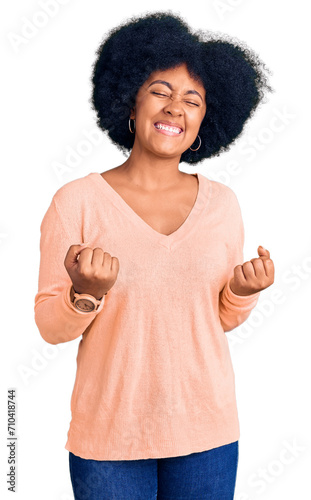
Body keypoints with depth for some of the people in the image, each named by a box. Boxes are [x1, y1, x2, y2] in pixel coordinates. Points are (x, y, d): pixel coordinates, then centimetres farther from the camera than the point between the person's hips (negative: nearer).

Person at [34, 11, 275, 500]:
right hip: (109, 438, -2)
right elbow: (50, 326, -6)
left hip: (207, 430, 3)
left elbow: (222, 318, 8)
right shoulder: (77, 202, -10)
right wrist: (86, 295, -25)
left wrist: (243, 292, -11)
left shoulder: (222, 203, 0)